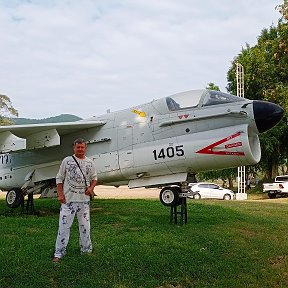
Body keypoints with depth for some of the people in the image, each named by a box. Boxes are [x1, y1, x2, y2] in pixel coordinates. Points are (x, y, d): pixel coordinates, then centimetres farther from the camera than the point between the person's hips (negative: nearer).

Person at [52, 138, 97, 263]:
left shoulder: (90, 163, 9)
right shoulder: (67, 161, 0)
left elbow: (94, 178, 18)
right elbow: (59, 179, 1)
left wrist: (91, 188, -2)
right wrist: (60, 194, -7)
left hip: (84, 199, 4)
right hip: (68, 199, -3)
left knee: (85, 225, 13)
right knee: (64, 225, -4)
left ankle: (86, 249, 26)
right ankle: (59, 253, 2)